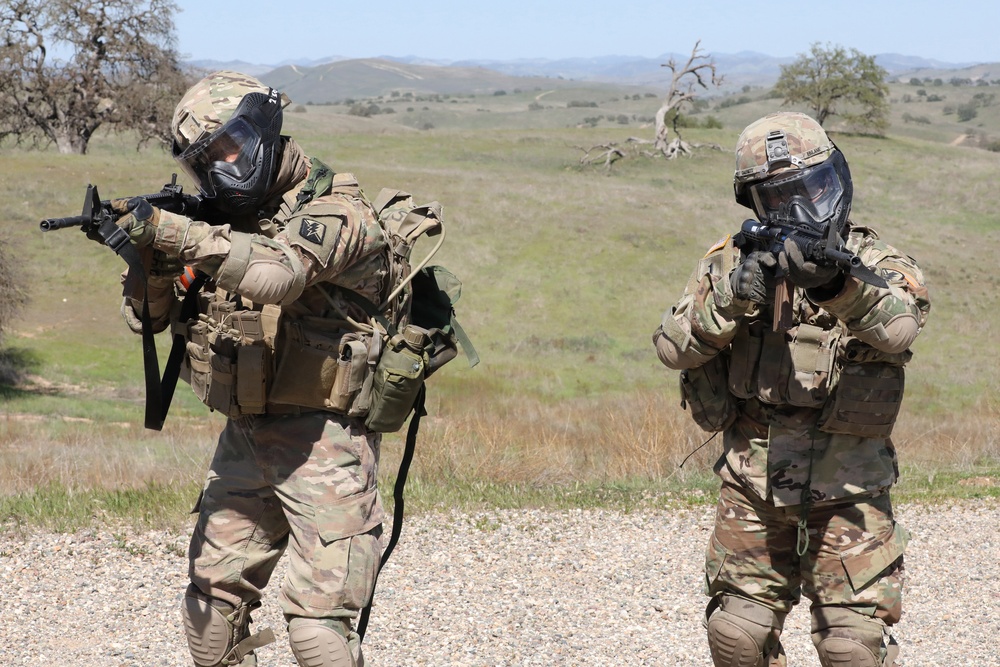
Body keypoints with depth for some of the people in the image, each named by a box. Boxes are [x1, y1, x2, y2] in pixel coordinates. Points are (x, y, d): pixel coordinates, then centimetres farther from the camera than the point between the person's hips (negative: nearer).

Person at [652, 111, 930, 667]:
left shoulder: (876, 263, -5)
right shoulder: (731, 261, 3)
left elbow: (899, 326, -28)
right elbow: (675, 348, -7)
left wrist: (834, 283, -47)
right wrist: (736, 293, -24)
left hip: (847, 491, -3)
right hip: (752, 482, 3)